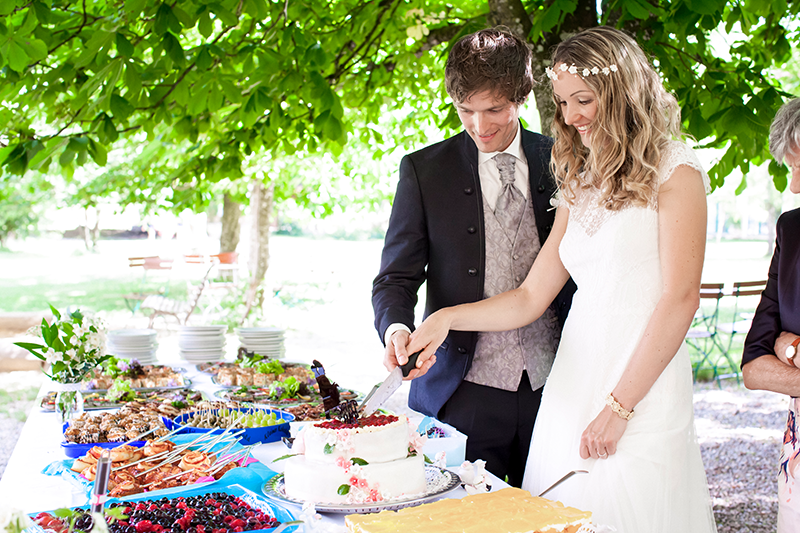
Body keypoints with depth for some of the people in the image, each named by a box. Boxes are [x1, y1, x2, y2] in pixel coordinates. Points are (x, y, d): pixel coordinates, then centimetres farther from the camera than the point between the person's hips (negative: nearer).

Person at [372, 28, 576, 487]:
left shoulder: (559, 162, 4)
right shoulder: (424, 170, -1)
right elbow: (396, 279, -1)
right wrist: (396, 330, -23)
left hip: (551, 386, 2)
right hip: (463, 394, -2)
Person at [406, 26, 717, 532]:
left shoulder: (674, 170, -2)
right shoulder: (580, 186, 17)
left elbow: (681, 298, -10)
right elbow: (531, 297, 14)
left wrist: (618, 406, -13)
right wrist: (447, 318, -1)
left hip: (643, 386, -6)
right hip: (572, 383, 6)